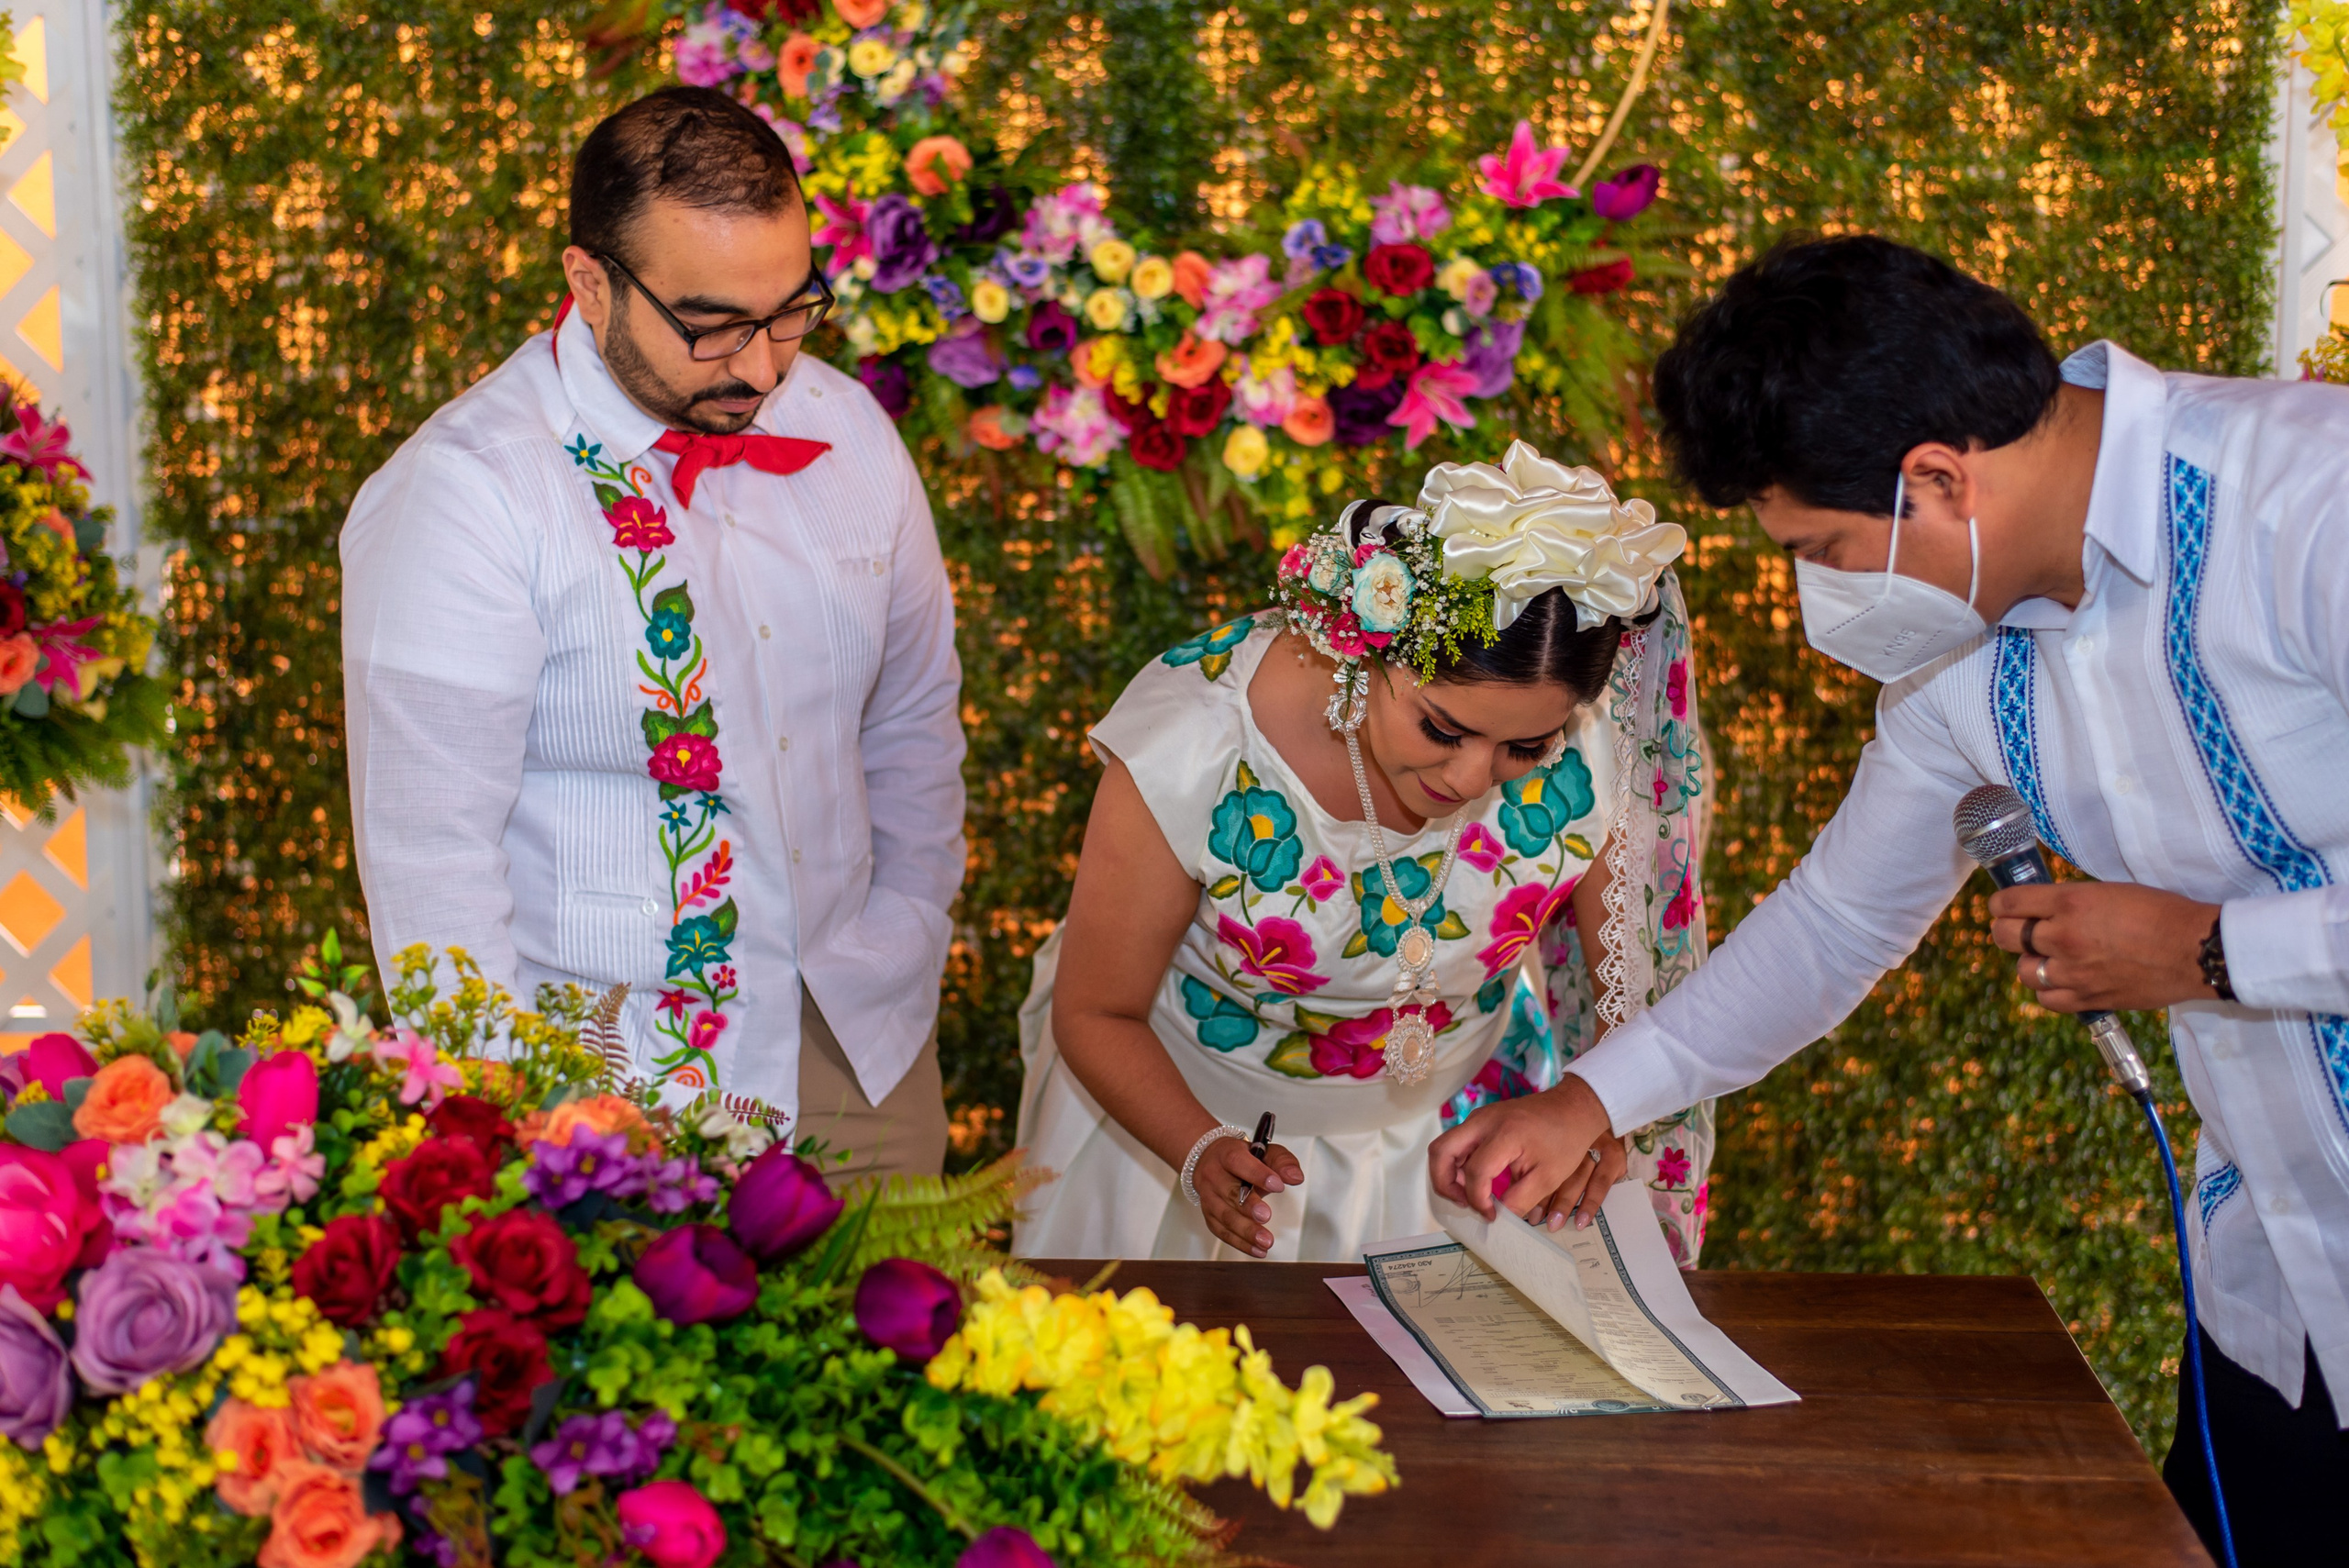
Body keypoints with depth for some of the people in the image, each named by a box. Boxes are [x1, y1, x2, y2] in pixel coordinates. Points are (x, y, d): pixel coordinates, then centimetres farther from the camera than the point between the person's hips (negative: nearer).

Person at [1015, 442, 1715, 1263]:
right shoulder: (1193, 749, -34)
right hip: (1178, 1113, -2)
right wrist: (1202, 1154, -36)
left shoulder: (1596, 751, -26)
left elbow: (1643, 980, -7)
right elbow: (1096, 1014, -21)